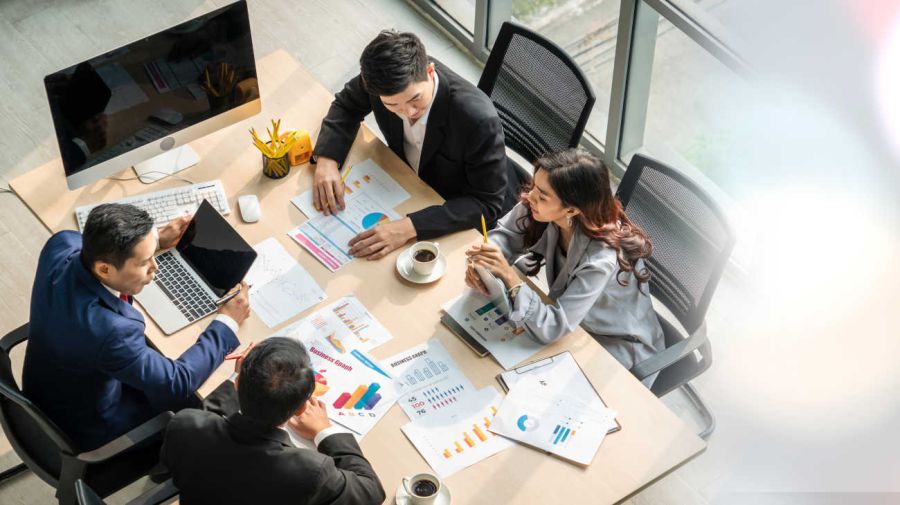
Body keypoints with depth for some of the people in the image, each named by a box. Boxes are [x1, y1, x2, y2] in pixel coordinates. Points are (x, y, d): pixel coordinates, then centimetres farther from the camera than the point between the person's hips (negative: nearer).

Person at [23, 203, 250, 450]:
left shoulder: (61, 244, -23)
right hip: (86, 428, -6)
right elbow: (177, 384, -27)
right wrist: (227, 322, -18)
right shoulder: (110, 330, -43)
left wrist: (155, 239, -1)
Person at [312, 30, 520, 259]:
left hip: (467, 217, -5)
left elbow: (487, 203, -32)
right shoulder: (383, 77, -25)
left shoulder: (479, 118, -41)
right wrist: (326, 159, -22)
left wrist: (410, 227, -42)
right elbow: (347, 104, -2)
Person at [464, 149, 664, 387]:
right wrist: (480, 262, -25)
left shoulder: (602, 258, -38)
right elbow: (505, 235, -4)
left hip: (620, 349, -6)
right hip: (575, 322, 6)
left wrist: (510, 277, -44)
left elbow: (550, 329, -37)